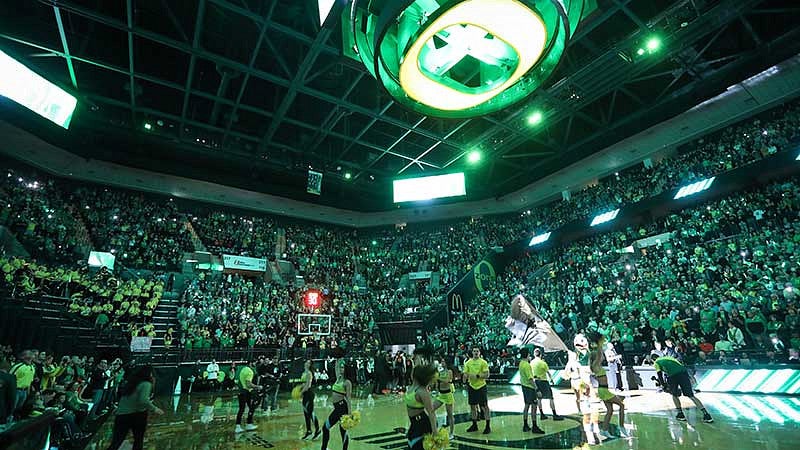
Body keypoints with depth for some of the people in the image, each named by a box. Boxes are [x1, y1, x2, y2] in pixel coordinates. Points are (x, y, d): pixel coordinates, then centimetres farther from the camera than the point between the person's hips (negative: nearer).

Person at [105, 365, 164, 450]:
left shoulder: (128, 382, 11)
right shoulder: (146, 384, -14)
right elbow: (143, 400, -26)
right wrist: (154, 409, -15)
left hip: (121, 414, 6)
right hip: (137, 415, -5)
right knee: (138, 440, 15)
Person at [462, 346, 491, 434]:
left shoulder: (483, 362, -6)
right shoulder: (468, 362, 5)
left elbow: (487, 375, -10)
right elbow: (465, 374, 8)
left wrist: (477, 376, -20)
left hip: (481, 387, -4)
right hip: (472, 387, 4)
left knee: (485, 406, 0)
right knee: (473, 406, 11)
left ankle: (488, 426, 10)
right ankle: (474, 425, 25)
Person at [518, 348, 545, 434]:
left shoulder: (521, 363, 8)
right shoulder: (527, 365, -21)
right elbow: (530, 379, -23)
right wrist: (537, 390, -21)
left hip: (524, 386, 9)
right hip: (530, 387, -9)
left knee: (527, 405, 14)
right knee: (534, 406, -2)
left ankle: (525, 426, 19)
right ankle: (535, 427, 3)